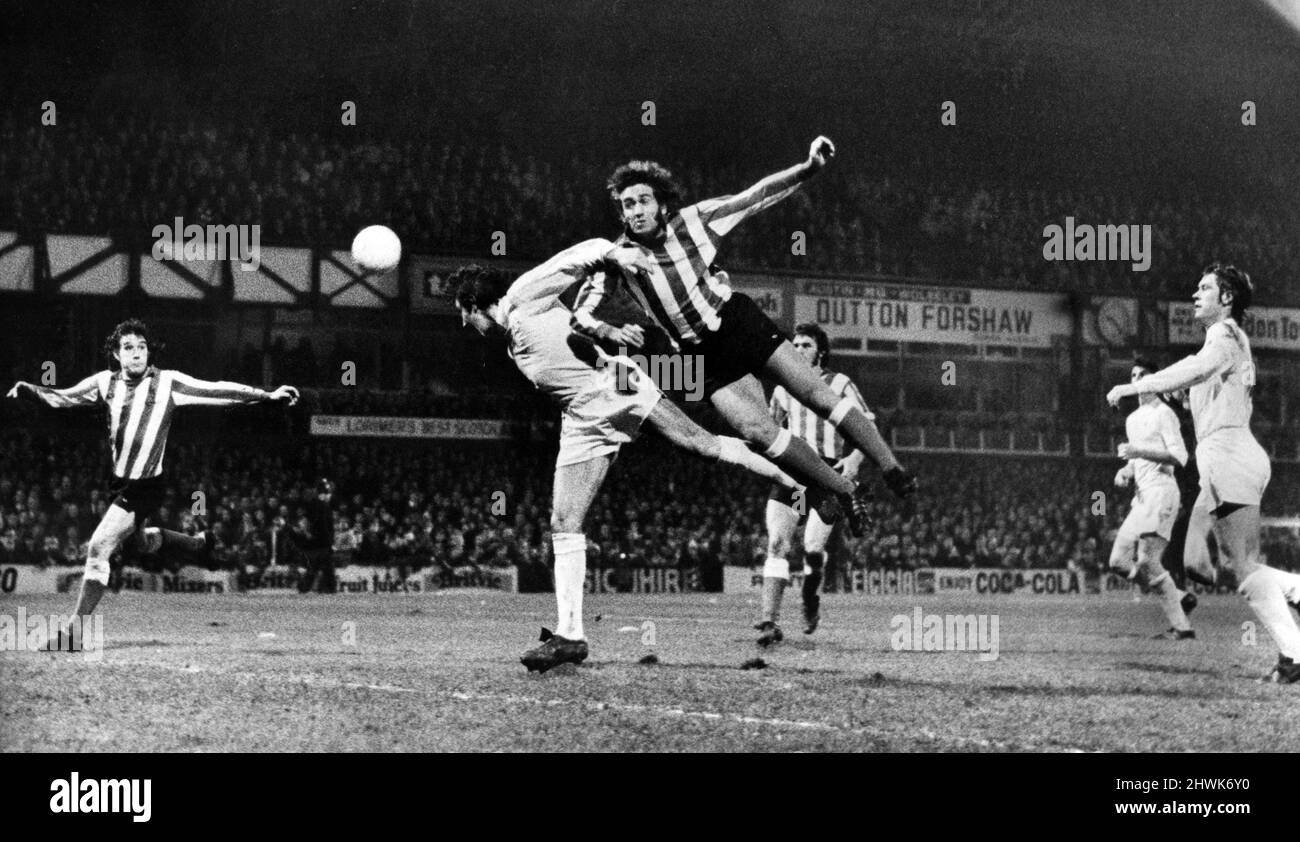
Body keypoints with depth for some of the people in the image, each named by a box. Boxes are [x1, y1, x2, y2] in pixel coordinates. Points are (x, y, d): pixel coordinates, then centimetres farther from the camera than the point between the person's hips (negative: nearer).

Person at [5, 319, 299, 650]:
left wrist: (268, 396, -15)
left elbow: (217, 391, -10)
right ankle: (201, 543, 54)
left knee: (99, 548, -15)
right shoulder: (106, 382, 2)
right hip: (118, 481, 6)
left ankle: (76, 628, -10)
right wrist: (28, 391, -5)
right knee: (140, 543, 27)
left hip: (146, 484, -6)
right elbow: (61, 398, 10)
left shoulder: (167, 382, -10)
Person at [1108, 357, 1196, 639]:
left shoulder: (1163, 413, -3)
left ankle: (1181, 627, -16)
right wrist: (1126, 471, 12)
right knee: (1119, 560, 1)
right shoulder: (1132, 419, 23)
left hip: (1161, 491, -9)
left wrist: (1140, 451, -20)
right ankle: (1180, 598, 9)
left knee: (1147, 562, -19)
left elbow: (1179, 457, -13)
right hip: (1141, 497, 9)